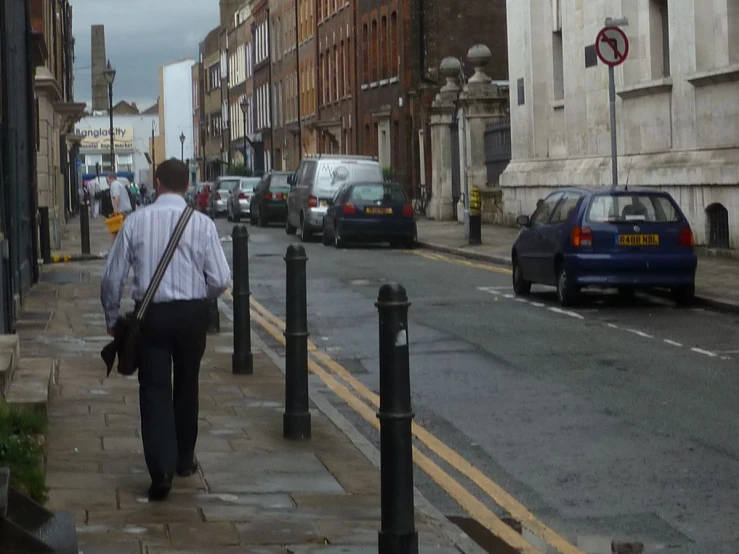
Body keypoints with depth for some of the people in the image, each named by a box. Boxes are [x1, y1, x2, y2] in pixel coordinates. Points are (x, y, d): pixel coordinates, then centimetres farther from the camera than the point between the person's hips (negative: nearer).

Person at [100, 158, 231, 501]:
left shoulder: (136, 222, -4)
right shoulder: (201, 224, -6)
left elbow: (113, 277, -1)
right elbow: (221, 280, -8)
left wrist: (112, 318, 14)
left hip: (151, 315, -1)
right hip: (192, 313, 1)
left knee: (154, 390, 0)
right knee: (186, 386, 18)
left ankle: (161, 469, -15)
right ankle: (184, 460, 32)